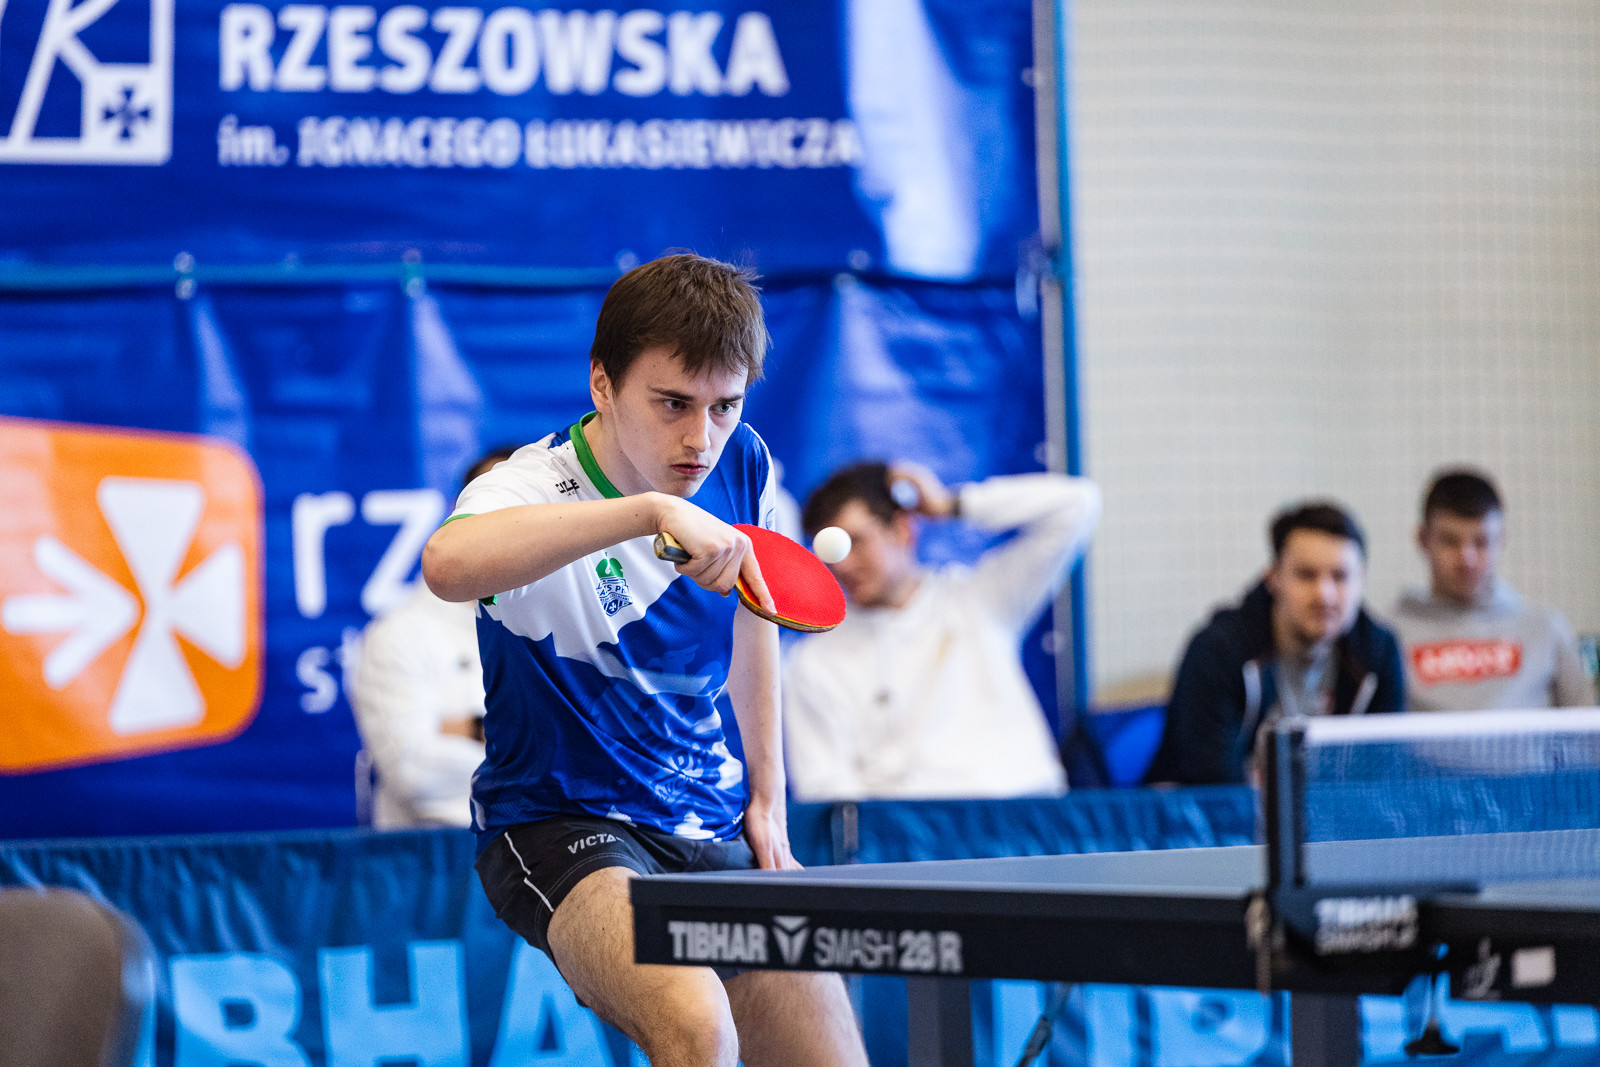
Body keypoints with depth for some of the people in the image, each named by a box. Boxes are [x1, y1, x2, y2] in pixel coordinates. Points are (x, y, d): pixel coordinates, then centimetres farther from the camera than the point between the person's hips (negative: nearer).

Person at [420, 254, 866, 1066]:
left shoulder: (739, 464, -2)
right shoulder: (532, 490, -21)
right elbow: (448, 563, -48)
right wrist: (652, 509, -52)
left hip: (716, 826, 7)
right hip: (563, 826, -7)